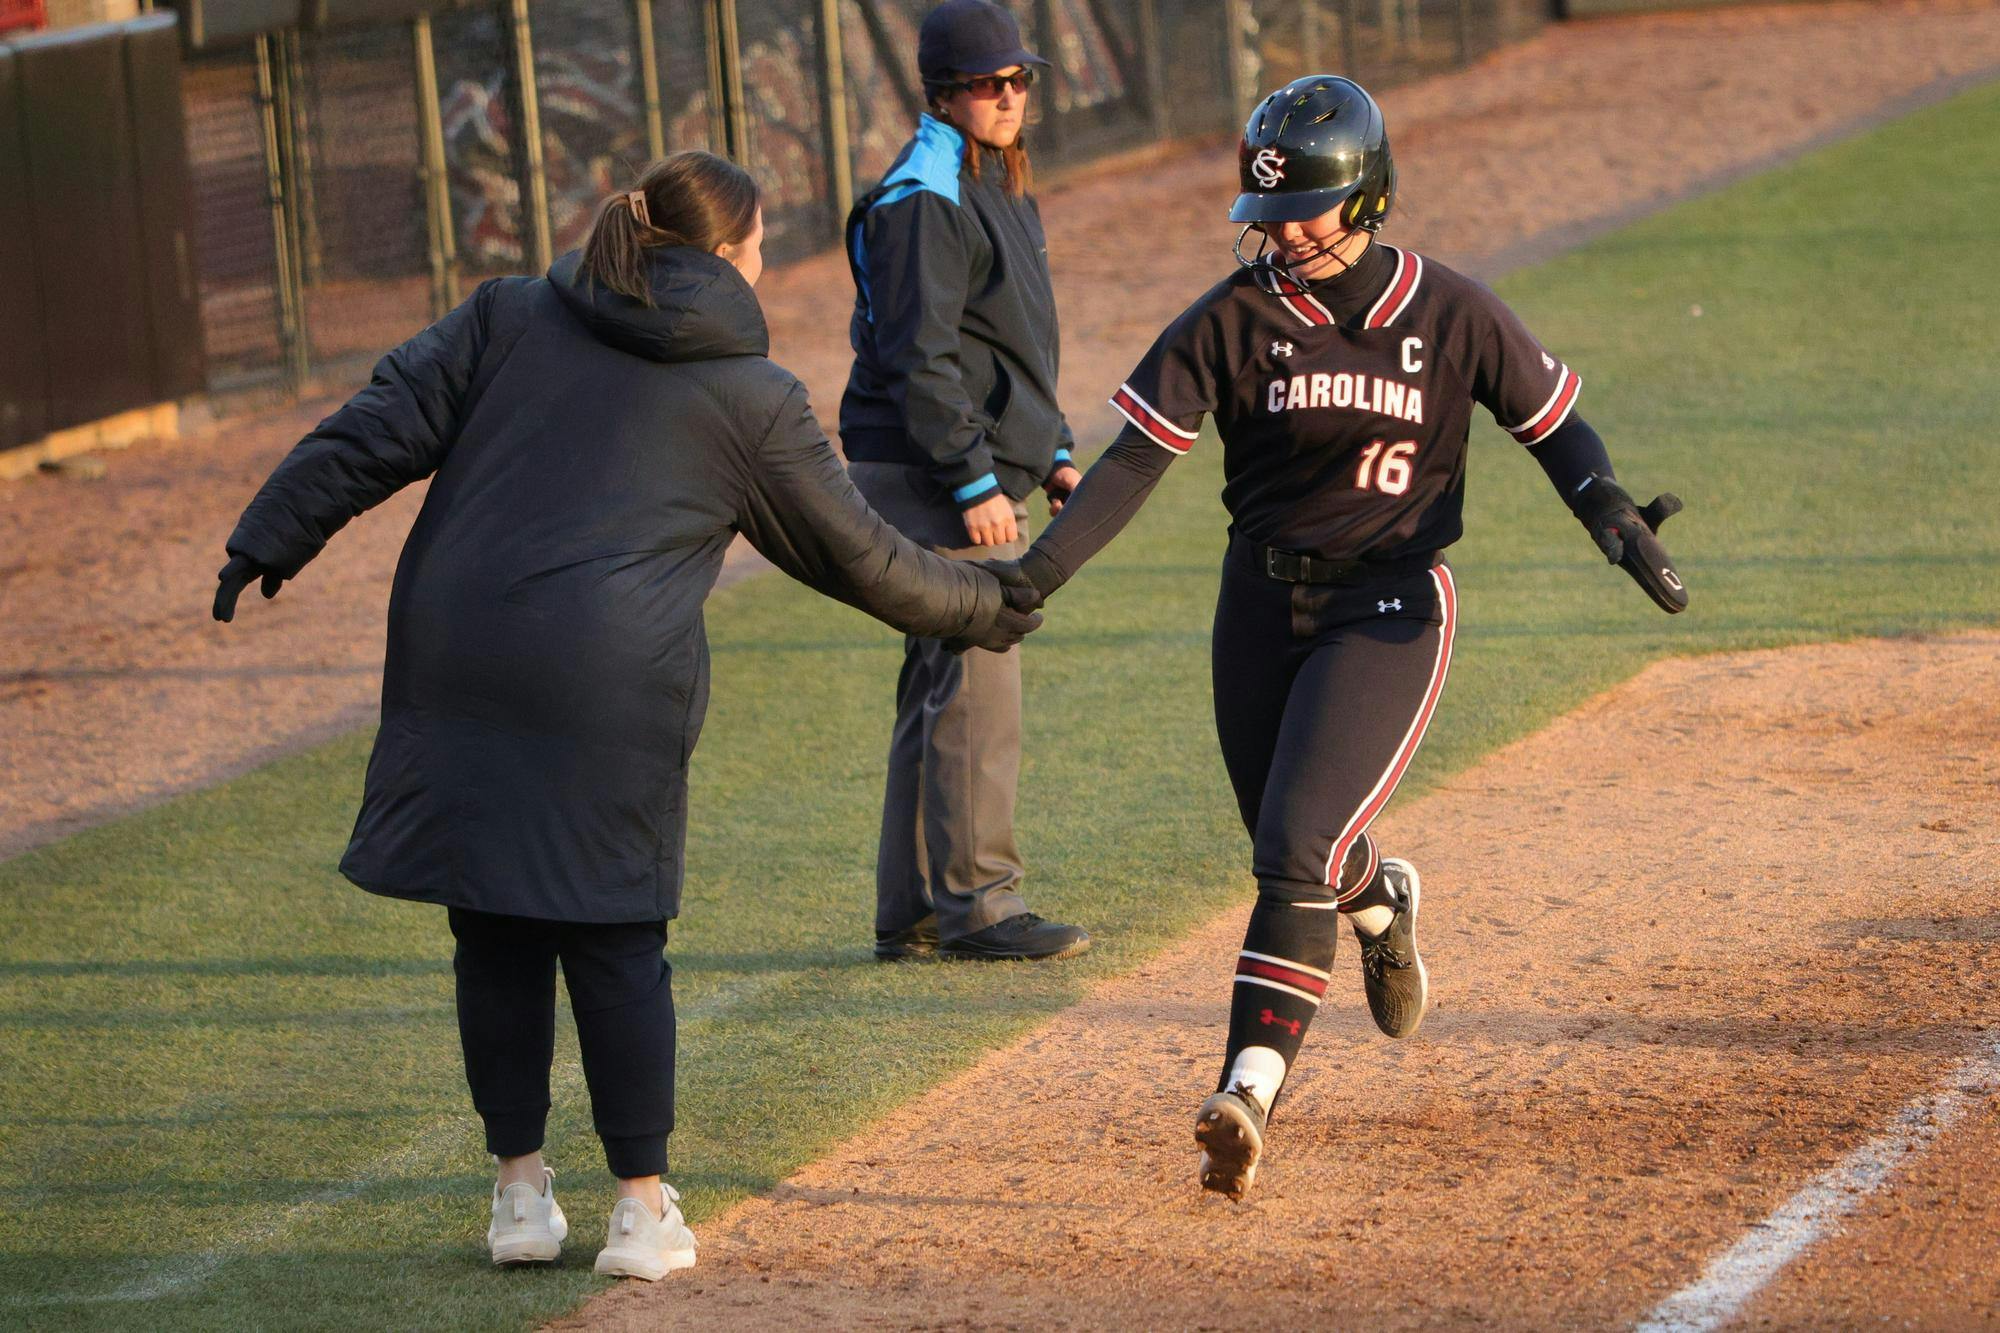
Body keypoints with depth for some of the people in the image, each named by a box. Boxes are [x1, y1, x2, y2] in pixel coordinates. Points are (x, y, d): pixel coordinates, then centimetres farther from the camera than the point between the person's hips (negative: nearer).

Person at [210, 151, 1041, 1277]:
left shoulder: (508, 319, 12)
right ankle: (645, 1206, 7)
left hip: (458, 664, 3)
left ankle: (521, 1188, 17)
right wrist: (989, 611, 27)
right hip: (611, 688, -3)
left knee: (498, 936, 10)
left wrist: (272, 540, 9)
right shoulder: (754, 401, 6)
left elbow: (380, 432, 6)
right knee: (615, 940, 4)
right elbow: (856, 554, 13)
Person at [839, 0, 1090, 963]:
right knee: (976, 689, -11)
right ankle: (974, 905, -8)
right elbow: (919, 358, -19)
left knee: (939, 694, 11)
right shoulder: (923, 198, -13)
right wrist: (974, 484, -22)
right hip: (929, 478, -10)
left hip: (984, 475, 10)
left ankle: (913, 913, 15)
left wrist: (1054, 455, 19)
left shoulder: (1003, 188, 18)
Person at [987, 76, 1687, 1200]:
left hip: (1392, 609, -3)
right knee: (1297, 858, 13)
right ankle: (1381, 899, 50)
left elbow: (1555, 424, 4)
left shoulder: (1449, 314, -6)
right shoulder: (1236, 319, -4)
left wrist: (1612, 514, -16)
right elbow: (1139, 456, -8)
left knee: (1298, 845, -18)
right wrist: (1040, 570, -21)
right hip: (1264, 602, 3)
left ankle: (1251, 1086, -20)